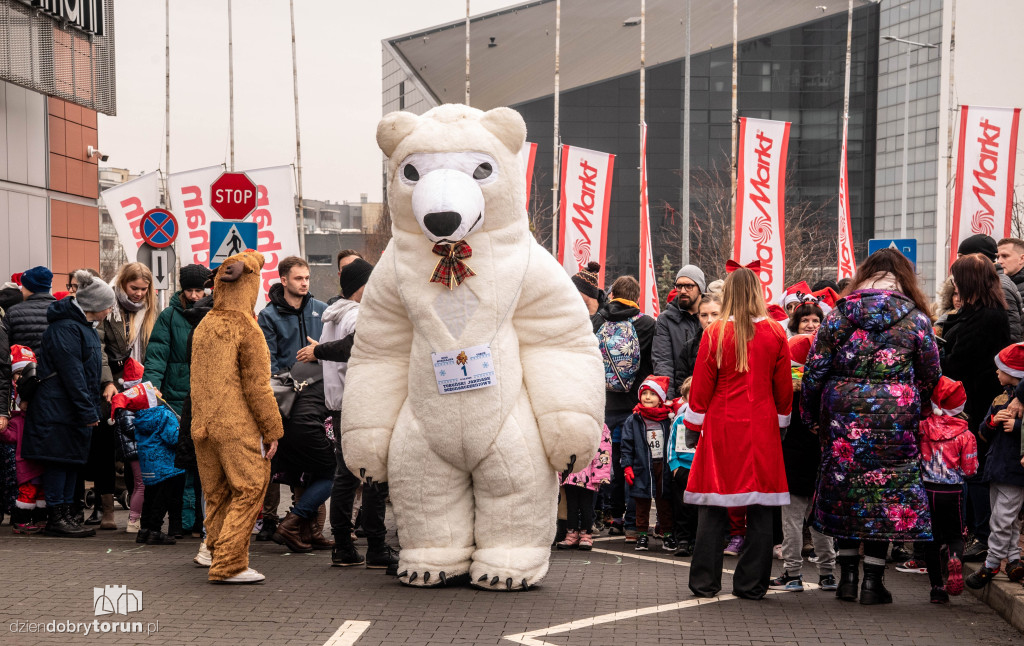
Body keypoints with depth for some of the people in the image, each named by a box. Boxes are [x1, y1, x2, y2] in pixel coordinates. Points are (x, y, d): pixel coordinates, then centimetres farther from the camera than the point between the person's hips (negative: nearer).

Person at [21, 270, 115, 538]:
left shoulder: (84, 326, 16)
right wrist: (88, 412, -19)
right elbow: (72, 374, -20)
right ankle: (55, 518, 1)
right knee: (58, 460, -4)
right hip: (58, 408, -10)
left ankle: (65, 515, 14)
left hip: (74, 410, 10)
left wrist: (94, 410, 18)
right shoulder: (65, 328, -17)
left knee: (72, 461, 10)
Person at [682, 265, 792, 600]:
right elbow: (783, 387, 6)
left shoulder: (716, 333, -5)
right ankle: (752, 583, 9)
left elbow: (702, 384, -1)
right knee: (760, 507, 6)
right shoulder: (775, 333, 0)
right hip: (762, 428, 1)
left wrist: (695, 422, 9)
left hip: (721, 426, -1)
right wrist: (781, 421, 18)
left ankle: (705, 582, 9)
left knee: (714, 506, 5)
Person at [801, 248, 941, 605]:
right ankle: (873, 581, 7)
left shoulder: (839, 314, 2)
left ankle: (847, 575, 16)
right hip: (894, 418, -1)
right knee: (886, 492, 6)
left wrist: (812, 416, 11)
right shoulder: (916, 318, 0)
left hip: (843, 415, 1)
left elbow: (814, 370, 1)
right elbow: (930, 375, 5)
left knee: (845, 489, 12)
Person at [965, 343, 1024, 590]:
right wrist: (993, 421, -6)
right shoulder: (1000, 398, 15)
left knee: (1003, 518, -4)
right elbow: (984, 433, 13)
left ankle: (991, 564, 2)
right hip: (997, 466, 8)